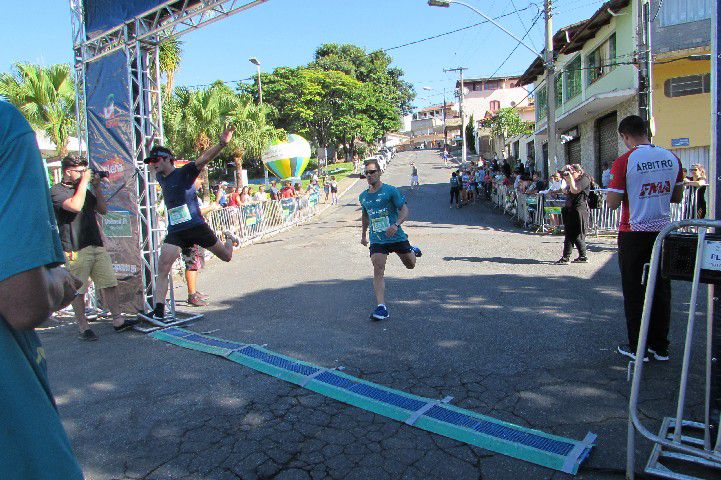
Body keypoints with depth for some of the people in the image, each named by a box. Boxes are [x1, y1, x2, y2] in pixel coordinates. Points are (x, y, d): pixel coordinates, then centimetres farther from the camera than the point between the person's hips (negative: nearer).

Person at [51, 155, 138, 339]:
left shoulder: (85, 189, 20)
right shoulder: (57, 191, -4)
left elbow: (103, 210, 18)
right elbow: (75, 206, -23)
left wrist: (97, 188, 7)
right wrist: (84, 182, -13)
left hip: (97, 245, 7)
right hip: (76, 249, -7)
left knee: (110, 284, 6)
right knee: (78, 291, 1)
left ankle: (118, 320, 14)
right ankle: (83, 328, 10)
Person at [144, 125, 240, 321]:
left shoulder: (184, 173, -8)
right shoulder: (161, 178, 12)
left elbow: (203, 159, -26)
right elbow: (155, 169, 38)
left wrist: (222, 144, -42)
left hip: (196, 226, -5)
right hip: (175, 232, 5)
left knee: (227, 257, 13)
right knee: (162, 269, -11)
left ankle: (229, 238, 47)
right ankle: (159, 310, -9)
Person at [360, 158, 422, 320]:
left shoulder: (390, 190, -8)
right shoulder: (363, 196, 8)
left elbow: (405, 210, -10)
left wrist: (396, 225, -27)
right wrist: (363, 235, 25)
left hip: (396, 237, -3)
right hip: (376, 240, 3)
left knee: (410, 265, 14)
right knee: (378, 270, -13)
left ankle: (413, 251, 50)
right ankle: (381, 307, -13)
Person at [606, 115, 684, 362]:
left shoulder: (624, 162, -14)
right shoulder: (671, 158, 2)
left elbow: (612, 204, -14)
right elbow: (677, 197, 11)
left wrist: (612, 187, 4)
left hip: (634, 234, -5)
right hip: (663, 231, 5)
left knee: (634, 291, 6)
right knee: (661, 289, 13)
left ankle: (637, 348, 13)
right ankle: (660, 347, 21)